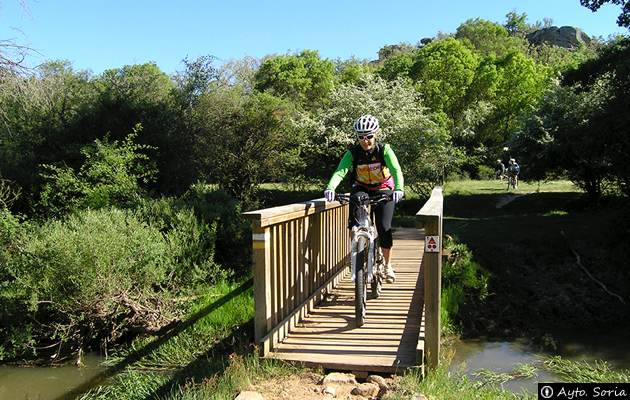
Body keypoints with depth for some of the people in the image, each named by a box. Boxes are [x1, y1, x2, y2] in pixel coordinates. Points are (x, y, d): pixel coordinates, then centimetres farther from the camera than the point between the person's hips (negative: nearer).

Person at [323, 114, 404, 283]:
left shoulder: (384, 150, -22)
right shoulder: (353, 152, -19)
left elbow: (396, 170, -35)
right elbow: (340, 171, -33)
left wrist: (399, 189, -55)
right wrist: (330, 187, -53)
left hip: (383, 190, -2)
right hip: (361, 188, 2)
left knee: (384, 228, -11)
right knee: (353, 224, -19)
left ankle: (388, 266, 9)